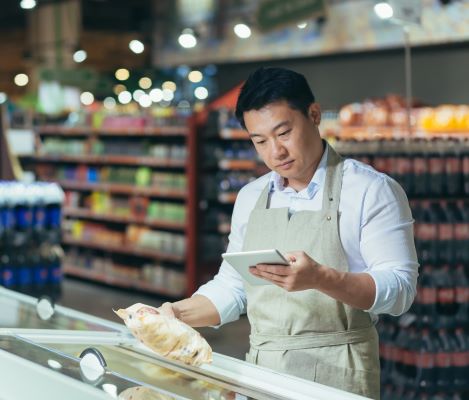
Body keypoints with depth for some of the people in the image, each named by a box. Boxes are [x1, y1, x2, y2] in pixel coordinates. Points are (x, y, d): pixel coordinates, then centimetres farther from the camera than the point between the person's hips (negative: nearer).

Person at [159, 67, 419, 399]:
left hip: (336, 373, -5)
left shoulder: (371, 190, -7)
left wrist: (320, 279, -29)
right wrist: (180, 314, -2)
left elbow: (399, 289, -14)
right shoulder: (250, 198, 11)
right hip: (260, 369, 5)